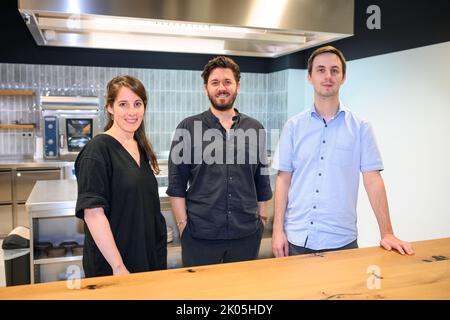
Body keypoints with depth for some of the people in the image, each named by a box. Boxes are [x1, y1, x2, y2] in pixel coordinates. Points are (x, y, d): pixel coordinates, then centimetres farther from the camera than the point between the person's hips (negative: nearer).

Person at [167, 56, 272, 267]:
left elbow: (262, 182, 11)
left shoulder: (255, 129, 6)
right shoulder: (188, 128, -1)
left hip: (247, 234, 2)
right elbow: (176, 185, -2)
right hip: (200, 235, -2)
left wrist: (262, 220, 8)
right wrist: (183, 225, -6)